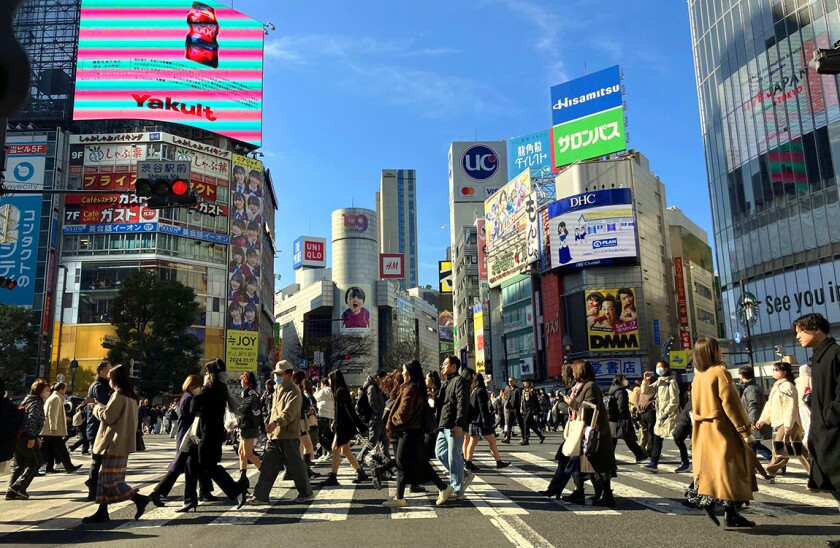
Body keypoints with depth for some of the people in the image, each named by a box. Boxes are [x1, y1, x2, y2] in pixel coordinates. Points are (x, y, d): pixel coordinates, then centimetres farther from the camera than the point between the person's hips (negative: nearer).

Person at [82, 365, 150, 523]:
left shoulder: (118, 395, -15)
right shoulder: (131, 396, 15)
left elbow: (107, 416, -15)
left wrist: (98, 408, 1)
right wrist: (104, 408, 17)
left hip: (115, 444, -10)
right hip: (123, 443, 10)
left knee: (110, 480, -6)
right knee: (105, 477, 13)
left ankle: (139, 498, -10)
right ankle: (102, 511, 16)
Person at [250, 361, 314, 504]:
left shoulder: (294, 391, -14)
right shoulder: (278, 389, 15)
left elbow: (288, 413, -27)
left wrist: (276, 423, -42)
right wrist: (270, 425, 20)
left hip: (289, 436, -8)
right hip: (274, 435, 8)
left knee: (295, 466, 3)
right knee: (267, 466, 5)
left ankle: (306, 493, 18)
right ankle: (260, 496, 10)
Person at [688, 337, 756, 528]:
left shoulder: (698, 376, 11)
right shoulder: (720, 372, -11)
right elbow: (731, 404, -17)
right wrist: (745, 430, -14)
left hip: (703, 430, 7)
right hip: (722, 428, -7)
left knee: (709, 466, 13)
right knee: (729, 467, -2)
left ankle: (705, 498, 3)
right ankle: (731, 513, 0)